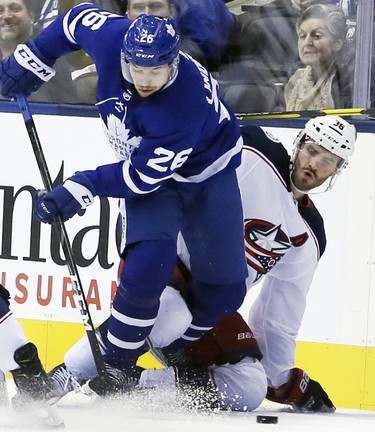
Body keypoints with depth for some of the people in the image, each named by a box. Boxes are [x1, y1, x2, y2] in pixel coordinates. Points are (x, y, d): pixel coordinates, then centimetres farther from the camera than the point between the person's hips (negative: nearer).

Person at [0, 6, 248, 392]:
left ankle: (183, 355, 27)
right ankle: (115, 368, -8)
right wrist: (32, 60, 1)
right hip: (145, 160, 2)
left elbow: (143, 177, -32)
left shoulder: (187, 104, -39)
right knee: (147, 266, -21)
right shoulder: (111, 38, -27)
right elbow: (79, 18, -3)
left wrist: (83, 188, -34)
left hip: (207, 172, -2)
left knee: (224, 287, 0)